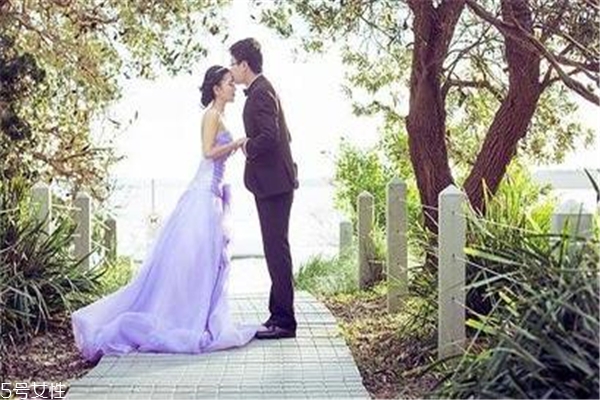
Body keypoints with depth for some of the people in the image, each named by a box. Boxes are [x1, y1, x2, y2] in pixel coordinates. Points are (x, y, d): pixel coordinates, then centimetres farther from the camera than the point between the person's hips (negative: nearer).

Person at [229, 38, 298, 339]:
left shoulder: (260, 93, -15)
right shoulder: (262, 89, 18)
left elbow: (270, 136, -26)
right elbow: (279, 134, 24)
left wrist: (247, 147, -10)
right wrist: (251, 145, 16)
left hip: (273, 183, -11)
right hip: (273, 182, 11)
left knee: (277, 250, -7)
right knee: (276, 250, 13)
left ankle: (284, 321, -1)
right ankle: (280, 316, 20)